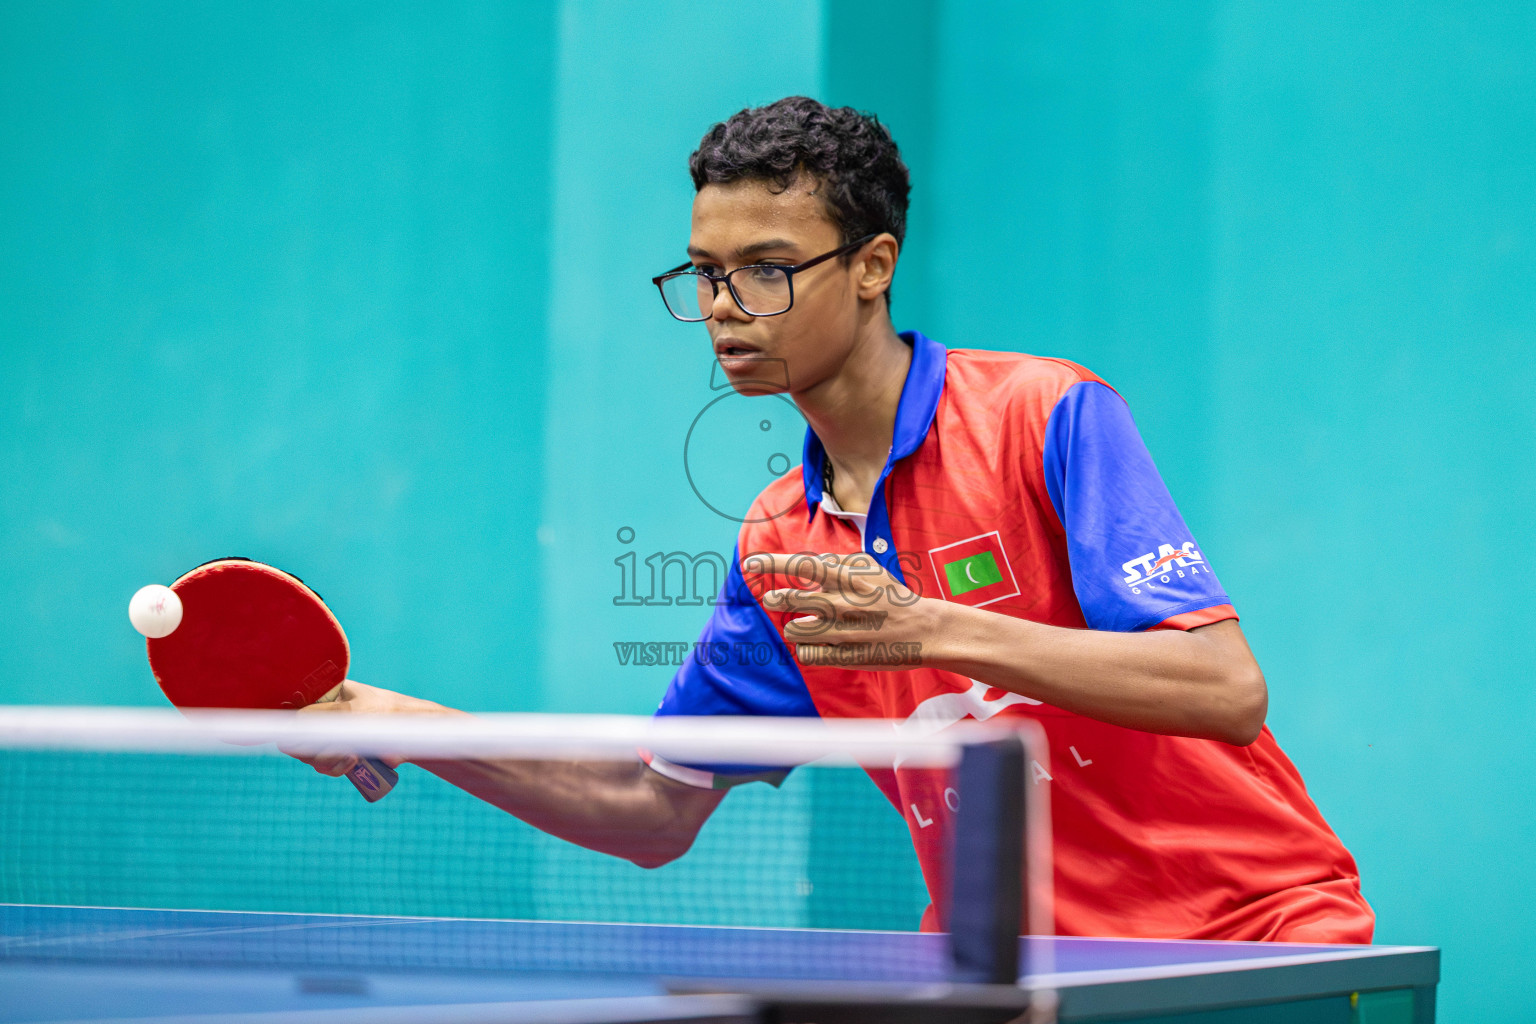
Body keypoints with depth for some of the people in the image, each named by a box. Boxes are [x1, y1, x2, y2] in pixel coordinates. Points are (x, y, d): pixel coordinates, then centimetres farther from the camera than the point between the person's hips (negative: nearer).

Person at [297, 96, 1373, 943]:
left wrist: (935, 630, -30)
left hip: (1261, 940, -5)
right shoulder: (776, 546, 7)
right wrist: (417, 728, 4)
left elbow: (1229, 692, -22)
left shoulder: (1047, 417, -12)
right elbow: (655, 810, 15)